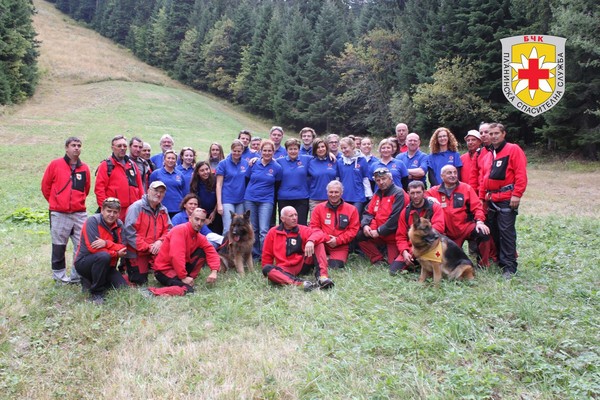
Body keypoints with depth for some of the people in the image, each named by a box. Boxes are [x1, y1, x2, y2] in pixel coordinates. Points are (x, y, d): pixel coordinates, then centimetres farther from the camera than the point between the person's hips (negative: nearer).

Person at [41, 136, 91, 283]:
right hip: (59, 214, -3)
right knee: (59, 246, 7)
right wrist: (55, 202, 12)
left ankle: (78, 274, 12)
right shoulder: (55, 164, -2)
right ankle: (59, 273, 20)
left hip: (80, 213, 3)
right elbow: (45, 186, 6)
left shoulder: (84, 168, 7)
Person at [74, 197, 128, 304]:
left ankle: (90, 281, 12)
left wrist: (107, 243, -28)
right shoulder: (92, 221, -15)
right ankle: (96, 292, -18)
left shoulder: (119, 224, 1)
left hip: (107, 265, 6)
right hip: (84, 262, -6)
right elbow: (93, 247, -23)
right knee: (103, 256, -36)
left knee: (123, 287, -11)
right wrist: (116, 253, -17)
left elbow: (123, 247, -9)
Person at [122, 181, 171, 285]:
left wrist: (160, 241, -18)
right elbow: (129, 232, -19)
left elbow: (168, 229, 4)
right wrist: (147, 247, -19)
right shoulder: (136, 207, -12)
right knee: (140, 281, -2)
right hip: (136, 252, -5)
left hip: (155, 252, 5)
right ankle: (127, 266, 25)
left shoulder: (163, 210, 8)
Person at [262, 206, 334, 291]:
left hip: (303, 266, 1)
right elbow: (267, 255, 12)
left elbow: (320, 234, -12)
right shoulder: (273, 232, 6)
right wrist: (269, 272, 5)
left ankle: (322, 276, -33)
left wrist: (311, 241, -32)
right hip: (285, 269, -1)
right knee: (266, 269, -31)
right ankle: (300, 283, -48)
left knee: (318, 243, -14)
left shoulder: (303, 230, 5)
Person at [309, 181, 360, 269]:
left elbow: (353, 230, -2)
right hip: (323, 243, 1)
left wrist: (338, 240, -12)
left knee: (335, 266, -25)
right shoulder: (319, 208, 4)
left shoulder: (351, 209, 2)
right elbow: (314, 227, 2)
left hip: (340, 246, -1)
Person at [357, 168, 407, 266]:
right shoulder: (377, 194, 11)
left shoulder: (398, 193, -14)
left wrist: (379, 231, -19)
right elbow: (368, 212, 8)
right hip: (378, 234, 7)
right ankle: (378, 260, 1)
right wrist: (365, 225, -13)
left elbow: (395, 218, -22)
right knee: (359, 235, -10)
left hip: (393, 235, -6)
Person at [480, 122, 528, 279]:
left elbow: (521, 174, -11)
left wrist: (517, 195, -17)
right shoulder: (489, 155, 19)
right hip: (491, 199, 7)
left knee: (506, 232, -8)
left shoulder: (513, 149, -3)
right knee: (494, 231, 11)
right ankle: (500, 260, 23)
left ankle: (509, 266, -3)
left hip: (507, 199, -7)